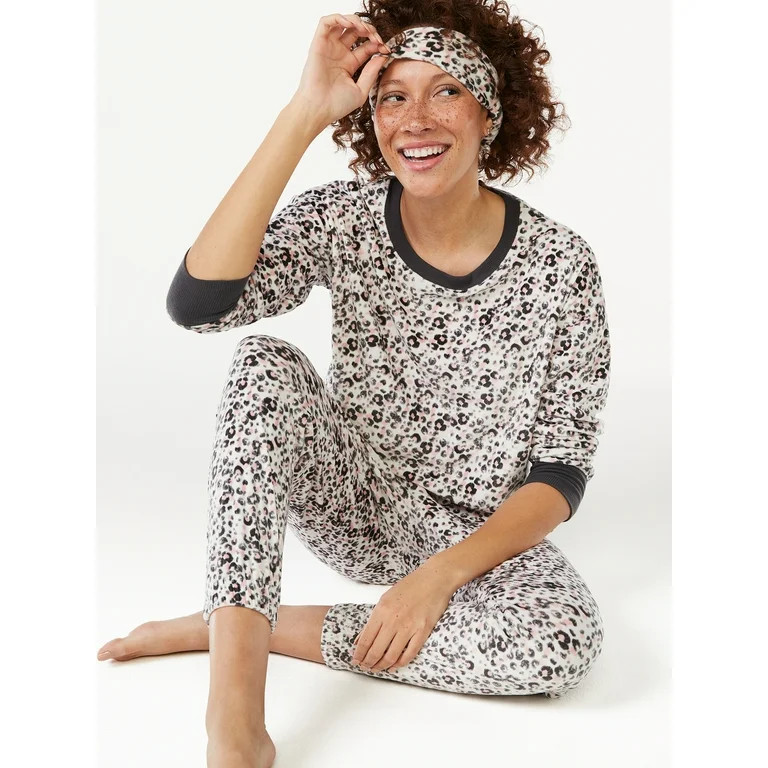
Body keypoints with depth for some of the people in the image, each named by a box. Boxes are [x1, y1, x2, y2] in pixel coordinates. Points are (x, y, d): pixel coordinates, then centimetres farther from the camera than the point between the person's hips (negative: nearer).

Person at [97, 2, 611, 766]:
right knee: (266, 363, -25)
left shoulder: (559, 263, -14)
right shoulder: (343, 219, -11)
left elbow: (562, 472, -11)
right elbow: (196, 304, -29)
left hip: (482, 535, -1)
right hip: (350, 503, 1)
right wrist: (304, 112, -28)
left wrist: (441, 576, -26)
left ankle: (228, 625, -19)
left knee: (567, 639, -32)